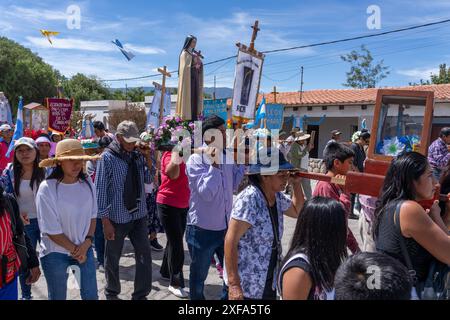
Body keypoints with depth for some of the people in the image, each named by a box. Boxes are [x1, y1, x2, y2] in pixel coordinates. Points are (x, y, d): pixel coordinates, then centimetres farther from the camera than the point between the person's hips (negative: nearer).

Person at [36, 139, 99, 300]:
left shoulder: (87, 183, -6)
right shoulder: (47, 188, -19)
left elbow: (92, 216, 3)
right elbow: (51, 230, -16)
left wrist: (87, 242, -9)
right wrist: (74, 250, -10)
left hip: (85, 249, 3)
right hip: (55, 253, -3)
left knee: (91, 295, 12)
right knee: (58, 297, 14)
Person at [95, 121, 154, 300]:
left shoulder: (138, 155, 4)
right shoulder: (108, 157, -9)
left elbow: (149, 180, 7)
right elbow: (100, 190, -10)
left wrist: (148, 159, -7)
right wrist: (105, 221, -12)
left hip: (139, 215, 4)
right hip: (117, 218, -4)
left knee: (145, 256, 4)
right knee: (112, 259, 13)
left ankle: (141, 295, 20)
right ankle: (112, 293, 36)